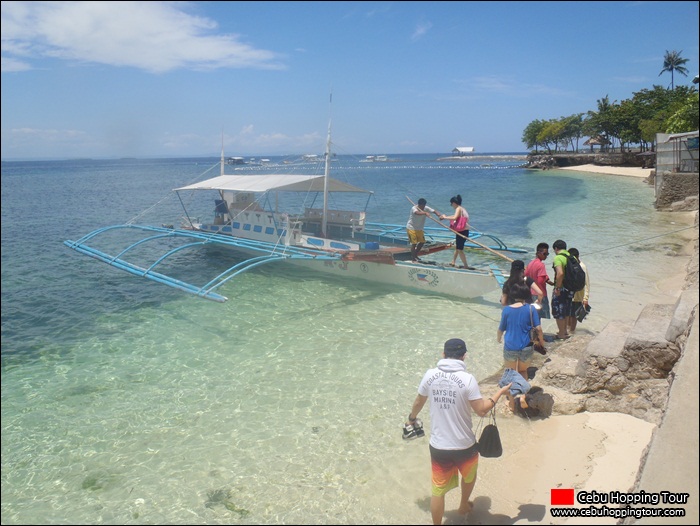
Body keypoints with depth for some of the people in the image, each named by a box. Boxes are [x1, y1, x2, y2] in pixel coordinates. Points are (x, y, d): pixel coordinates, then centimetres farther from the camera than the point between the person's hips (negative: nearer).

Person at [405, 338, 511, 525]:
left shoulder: (430, 375, -7)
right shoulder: (467, 379, -17)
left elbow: (419, 401, 8)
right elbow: (482, 410, -13)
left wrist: (412, 418, 28)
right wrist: (500, 392, 0)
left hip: (438, 446, 1)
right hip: (464, 445, -1)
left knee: (438, 490, 15)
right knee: (469, 476, 32)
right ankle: (464, 506, 55)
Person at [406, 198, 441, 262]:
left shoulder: (426, 208, -7)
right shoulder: (414, 208, -23)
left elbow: (434, 211, -19)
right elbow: (417, 213, -46)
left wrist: (438, 214, -42)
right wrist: (425, 213, -64)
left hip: (419, 228, 7)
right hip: (411, 228, -7)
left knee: (422, 241, 12)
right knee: (414, 243, -9)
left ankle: (415, 255, 29)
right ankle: (413, 258, 5)